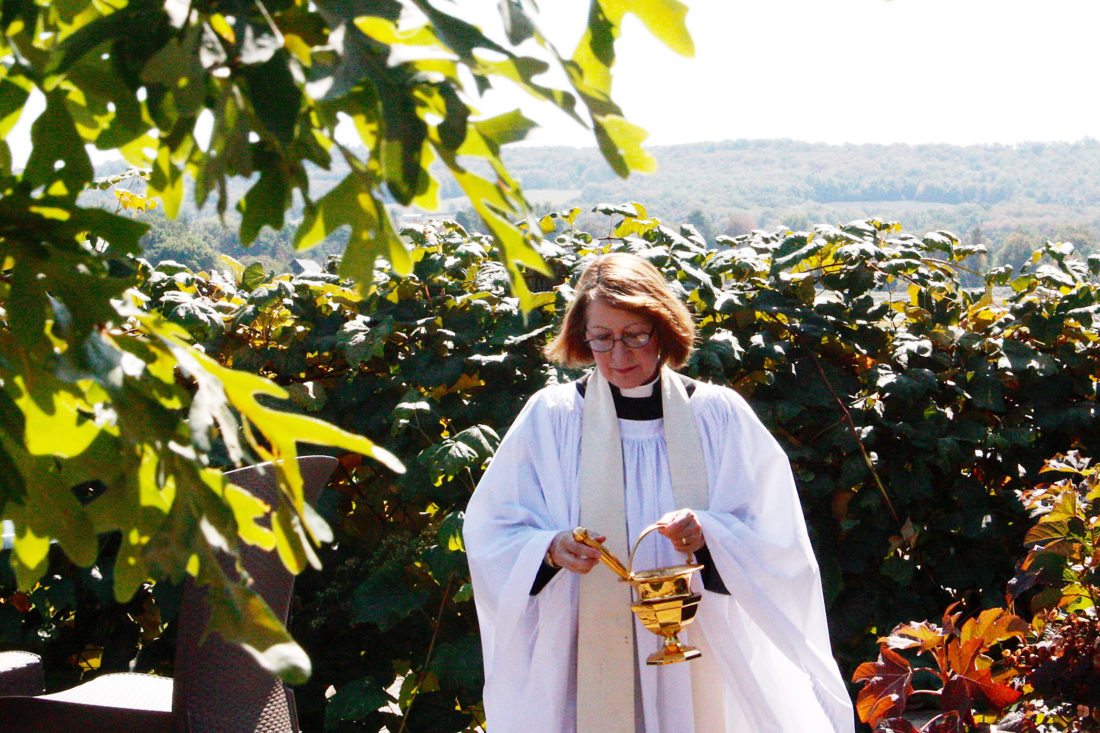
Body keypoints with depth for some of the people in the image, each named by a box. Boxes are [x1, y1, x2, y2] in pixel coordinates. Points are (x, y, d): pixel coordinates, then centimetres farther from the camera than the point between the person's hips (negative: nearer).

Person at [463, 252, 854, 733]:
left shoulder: (717, 415, 1)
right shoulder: (551, 416, 0)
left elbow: (772, 535, -2)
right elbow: (492, 532, 0)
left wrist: (707, 535, -22)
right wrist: (551, 549, -20)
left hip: (694, 653, 1)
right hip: (585, 658, 0)